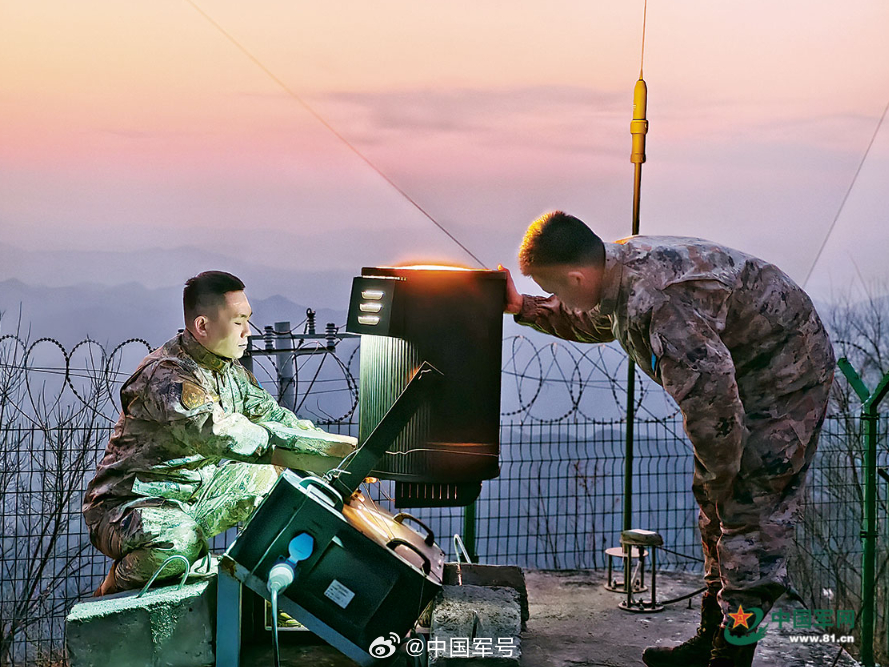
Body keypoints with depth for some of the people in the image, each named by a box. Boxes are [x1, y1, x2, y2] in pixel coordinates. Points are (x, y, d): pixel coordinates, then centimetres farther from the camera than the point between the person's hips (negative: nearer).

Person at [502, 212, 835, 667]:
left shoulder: (659, 303, -35)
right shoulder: (623, 263, -3)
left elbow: (710, 396, -34)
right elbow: (587, 322, 23)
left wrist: (720, 475, -20)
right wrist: (522, 309, 15)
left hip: (786, 376, -10)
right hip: (743, 376, 10)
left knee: (748, 516, -11)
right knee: (714, 509, 13)